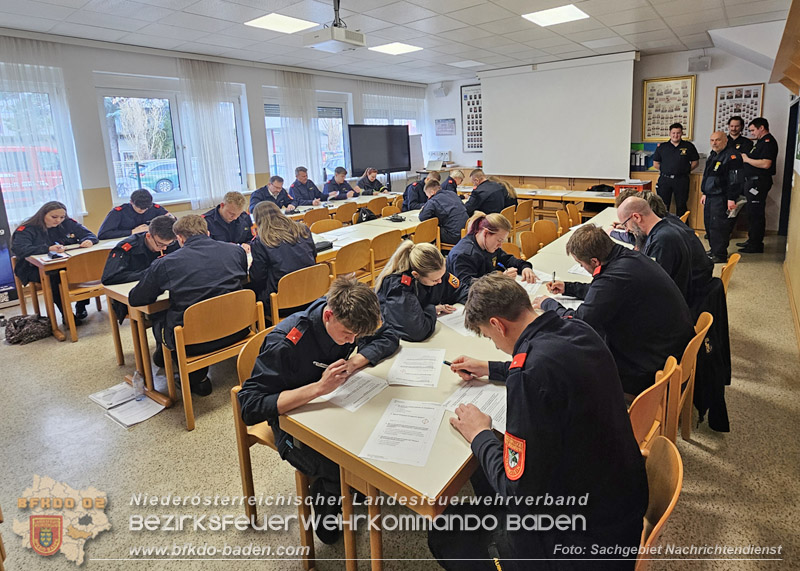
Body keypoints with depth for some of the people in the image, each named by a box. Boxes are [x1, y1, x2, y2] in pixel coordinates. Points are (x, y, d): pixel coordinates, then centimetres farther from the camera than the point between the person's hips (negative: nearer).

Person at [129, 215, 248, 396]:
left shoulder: (165, 264, -6)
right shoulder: (236, 250, 1)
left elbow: (134, 299, 6)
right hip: (236, 332, 3)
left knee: (157, 318, 25)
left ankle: (197, 376, 23)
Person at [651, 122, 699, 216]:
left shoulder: (688, 146, 7)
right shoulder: (662, 147, 9)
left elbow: (695, 162, 12)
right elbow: (655, 163, 13)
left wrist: (686, 170, 2)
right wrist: (665, 170, 5)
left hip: (681, 180, -1)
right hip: (665, 179, 1)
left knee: (681, 206, 4)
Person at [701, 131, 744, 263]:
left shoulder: (732, 156, -14)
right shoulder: (713, 155, 17)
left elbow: (735, 180, -19)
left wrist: (732, 199, -22)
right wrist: (705, 193, 25)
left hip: (722, 198, -10)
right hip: (710, 197, 10)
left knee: (718, 225, -9)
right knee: (709, 224, 14)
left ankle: (720, 255, -3)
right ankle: (713, 250, 27)